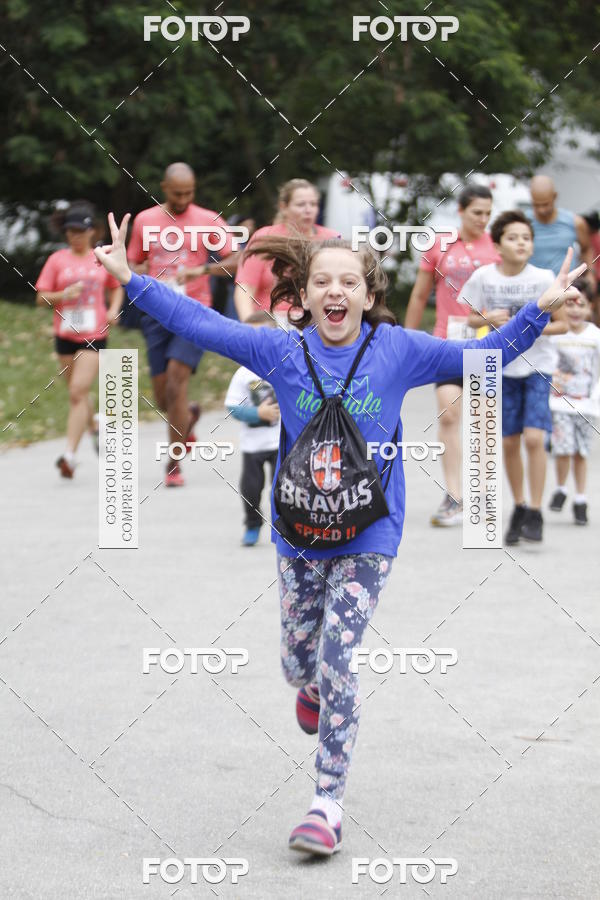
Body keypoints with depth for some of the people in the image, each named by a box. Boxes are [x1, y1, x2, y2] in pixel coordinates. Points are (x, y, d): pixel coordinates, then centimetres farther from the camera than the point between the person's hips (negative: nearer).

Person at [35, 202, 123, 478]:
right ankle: (95, 426, 46)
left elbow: (116, 288, 19)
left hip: (94, 337, -2)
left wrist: (114, 308, 0)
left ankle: (70, 453, -18)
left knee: (78, 393, -14)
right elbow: (41, 298, 1)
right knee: (77, 394, 15)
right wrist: (64, 295, -17)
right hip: (65, 335, 2)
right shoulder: (57, 260, 2)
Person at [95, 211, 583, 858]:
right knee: (298, 666, 12)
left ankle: (328, 805, -3)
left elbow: (483, 357, 1)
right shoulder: (280, 351, -4)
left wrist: (542, 308, -9)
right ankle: (315, 691, 53)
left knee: (336, 663, -11)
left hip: (368, 533, -2)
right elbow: (198, 324, -1)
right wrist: (130, 279, -6)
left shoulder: (397, 350, -5)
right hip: (298, 533, 2)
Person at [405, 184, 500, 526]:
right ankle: (453, 498, -10)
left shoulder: (497, 247, 4)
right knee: (448, 414, -11)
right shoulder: (439, 247, 4)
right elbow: (420, 296, 12)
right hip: (449, 341, 0)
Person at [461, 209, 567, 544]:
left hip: (538, 367, -2)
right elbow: (472, 318, 7)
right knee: (510, 441, 6)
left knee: (534, 438, -14)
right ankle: (519, 507, 24)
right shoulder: (484, 276, -5)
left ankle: (535, 513, -5)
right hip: (501, 367, 2)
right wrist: (490, 318, -15)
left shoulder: (543, 278, -9)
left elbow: (562, 324, -3)